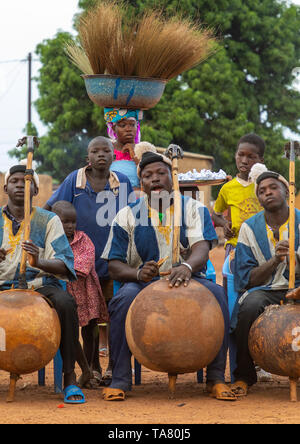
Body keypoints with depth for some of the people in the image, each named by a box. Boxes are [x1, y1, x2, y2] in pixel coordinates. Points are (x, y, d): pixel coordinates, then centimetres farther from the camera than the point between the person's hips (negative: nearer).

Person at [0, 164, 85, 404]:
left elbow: (65, 265, -4)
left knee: (65, 302, -34)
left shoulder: (48, 220, 5)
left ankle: (70, 377, -25)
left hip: (40, 285, -1)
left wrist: (39, 262, -26)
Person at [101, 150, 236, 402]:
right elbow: (115, 266, 1)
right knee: (125, 298, -34)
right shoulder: (129, 215, 6)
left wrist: (187, 266, -36)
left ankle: (216, 378, -21)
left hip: (188, 280, 0)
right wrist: (138, 273, -22)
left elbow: (202, 248, -12)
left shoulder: (193, 208, 6)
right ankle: (120, 379, -25)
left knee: (215, 293, -31)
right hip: (144, 283, 0)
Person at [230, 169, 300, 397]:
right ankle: (244, 376, -15)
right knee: (250, 306, -34)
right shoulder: (250, 228, 5)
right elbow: (246, 279, 0)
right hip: (264, 291, 0)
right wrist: (275, 260, -17)